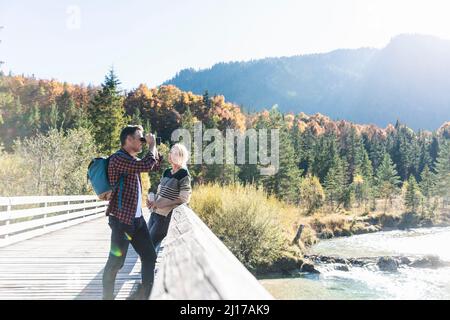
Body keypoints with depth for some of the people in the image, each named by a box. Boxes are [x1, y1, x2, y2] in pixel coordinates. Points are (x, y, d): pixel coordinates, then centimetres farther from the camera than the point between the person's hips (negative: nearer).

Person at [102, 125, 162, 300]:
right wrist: (152, 144, -10)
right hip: (121, 219, -9)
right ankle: (107, 296, 16)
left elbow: (155, 166, 27)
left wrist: (153, 146, 13)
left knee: (150, 256, 10)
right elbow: (146, 165, -26)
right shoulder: (118, 158, -15)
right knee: (116, 261, 0)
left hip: (137, 218, 9)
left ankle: (143, 294, 22)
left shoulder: (133, 160, 13)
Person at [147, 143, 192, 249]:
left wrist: (160, 204, -17)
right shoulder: (167, 172, 11)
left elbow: (183, 199, -15)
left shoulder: (184, 175, -11)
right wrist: (153, 202, -2)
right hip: (155, 213, 7)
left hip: (166, 217, -7)